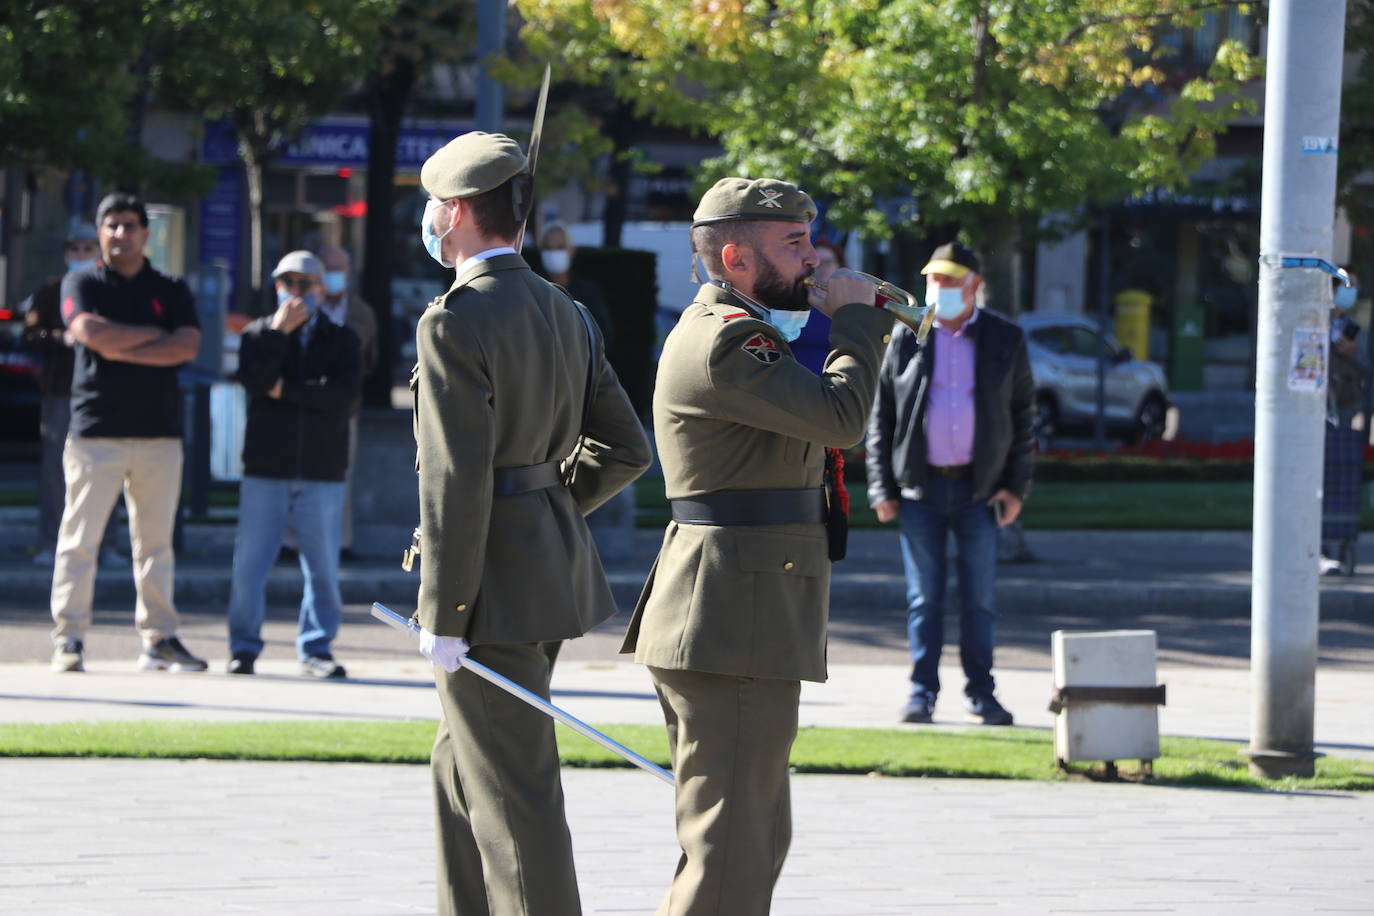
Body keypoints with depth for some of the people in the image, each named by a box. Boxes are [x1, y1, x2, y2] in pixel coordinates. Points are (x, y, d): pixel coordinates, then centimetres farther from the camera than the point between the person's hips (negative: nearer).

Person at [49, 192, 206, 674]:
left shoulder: (171, 291, 13)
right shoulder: (82, 284, 6)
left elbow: (187, 345, -4)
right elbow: (90, 332, -14)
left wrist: (122, 348, -10)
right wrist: (156, 335, -5)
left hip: (160, 434, 3)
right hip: (96, 431, -3)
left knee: (156, 541, 6)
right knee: (79, 539, -7)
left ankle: (159, 638, 10)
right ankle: (69, 639, -4)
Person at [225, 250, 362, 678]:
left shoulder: (341, 339, 9)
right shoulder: (259, 333, 10)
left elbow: (346, 394, -8)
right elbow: (254, 379, -10)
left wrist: (287, 390, -8)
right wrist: (280, 330, -10)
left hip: (322, 470, 0)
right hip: (265, 469, 0)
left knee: (323, 565, 1)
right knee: (250, 562, -2)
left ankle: (316, 647, 10)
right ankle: (244, 646, 7)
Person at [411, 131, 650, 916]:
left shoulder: (455, 323, -17)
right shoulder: (564, 315, 11)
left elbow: (457, 479, -20)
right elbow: (625, 449, 15)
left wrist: (445, 617, -18)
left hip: (493, 584, -9)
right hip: (554, 560, 9)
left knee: (513, 792, -4)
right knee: (463, 766, 20)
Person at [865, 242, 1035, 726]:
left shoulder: (1005, 340, 5)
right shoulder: (906, 339, 4)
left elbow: (1024, 415, 8)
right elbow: (880, 415, 6)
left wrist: (1016, 486, 0)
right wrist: (882, 488, -1)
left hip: (979, 487, 0)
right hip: (920, 487, 0)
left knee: (979, 596, 3)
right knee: (923, 596, 2)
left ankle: (980, 693, 12)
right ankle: (922, 693, 8)